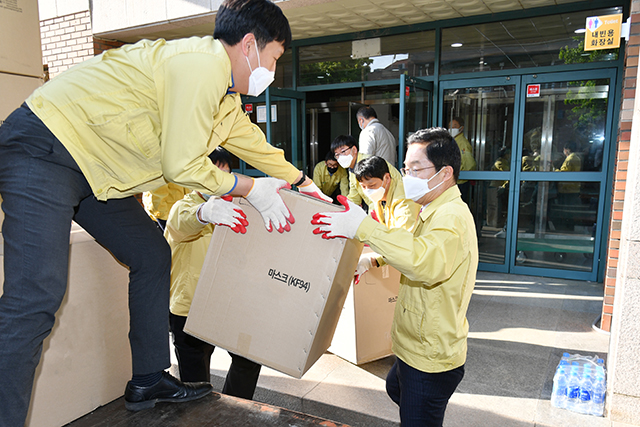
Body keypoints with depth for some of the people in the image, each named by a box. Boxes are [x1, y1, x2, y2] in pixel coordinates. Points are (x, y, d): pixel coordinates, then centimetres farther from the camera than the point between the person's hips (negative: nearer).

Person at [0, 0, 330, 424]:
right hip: (44, 150, -10)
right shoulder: (203, 64, -21)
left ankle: (149, 381, 21)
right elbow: (183, 166, -22)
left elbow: (256, 144, 26)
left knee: (152, 257, 10)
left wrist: (304, 184, 34)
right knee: (38, 294, -19)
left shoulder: (227, 99, 12)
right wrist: (250, 188, -8)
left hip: (95, 171, 10)